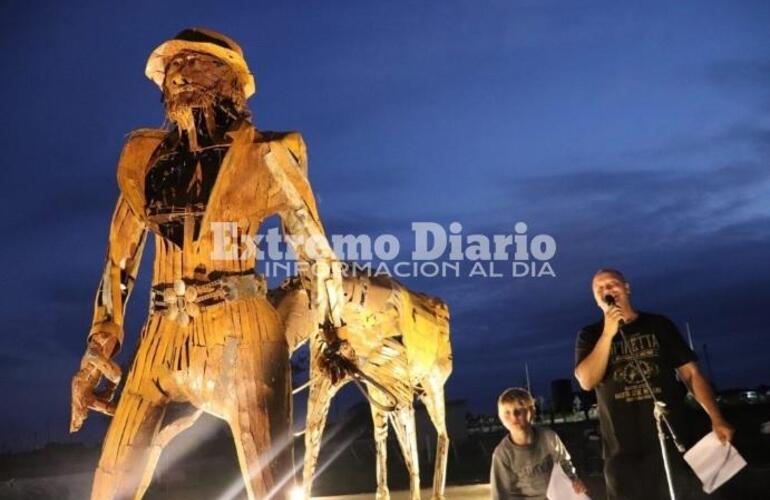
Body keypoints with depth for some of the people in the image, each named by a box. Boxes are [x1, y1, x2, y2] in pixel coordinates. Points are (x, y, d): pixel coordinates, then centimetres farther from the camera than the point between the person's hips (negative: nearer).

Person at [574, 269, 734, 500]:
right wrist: (608, 333, -14)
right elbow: (587, 381, -10)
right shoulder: (590, 335, 6)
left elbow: (690, 373, 6)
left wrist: (716, 418, -6)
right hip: (623, 451, 0)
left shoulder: (659, 324, 8)